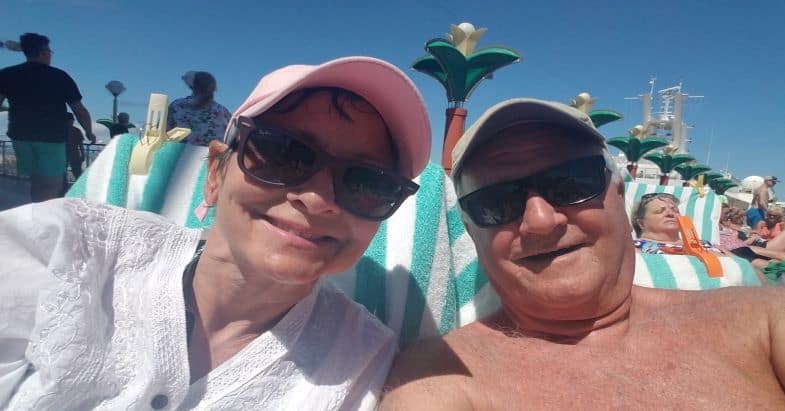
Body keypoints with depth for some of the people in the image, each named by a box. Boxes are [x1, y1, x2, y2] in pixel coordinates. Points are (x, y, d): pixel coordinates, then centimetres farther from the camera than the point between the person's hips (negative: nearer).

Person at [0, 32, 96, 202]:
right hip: (52, 136, -4)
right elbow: (79, 110, 1)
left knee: (37, 182, 16)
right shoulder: (60, 76, 0)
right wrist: (89, 133, 14)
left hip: (21, 135, 4)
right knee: (52, 184, -1)